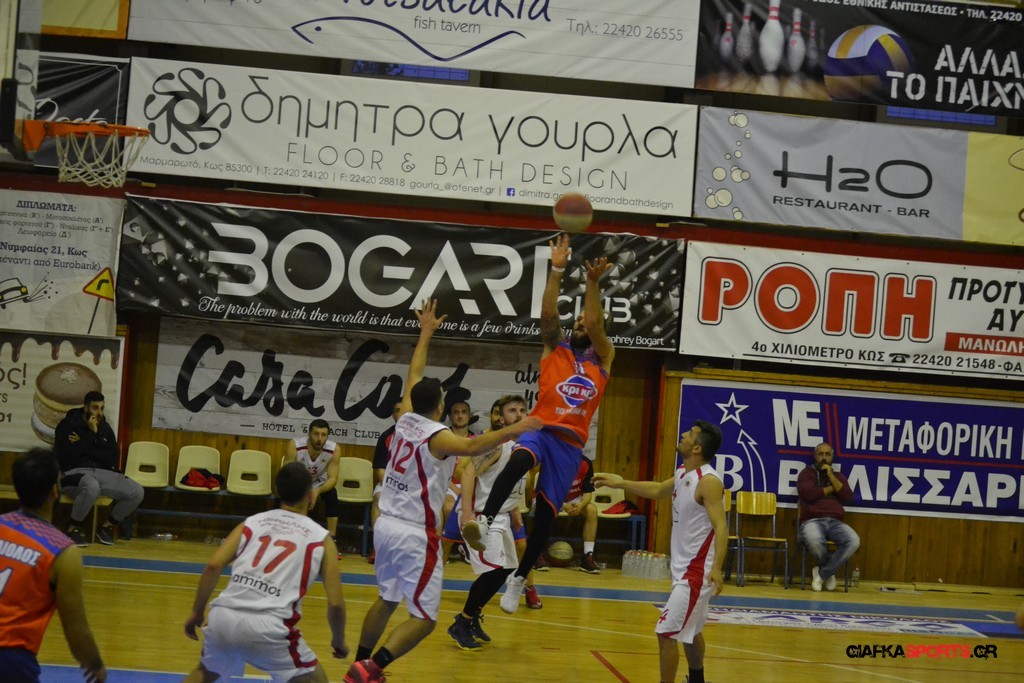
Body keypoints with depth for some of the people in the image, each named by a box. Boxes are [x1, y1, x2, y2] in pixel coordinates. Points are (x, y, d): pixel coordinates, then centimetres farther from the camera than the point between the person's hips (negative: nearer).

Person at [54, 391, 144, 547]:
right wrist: (91, 434, -13)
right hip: (74, 473, -5)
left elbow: (114, 460, 3)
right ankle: (74, 529, -17)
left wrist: (83, 447, -7)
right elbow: (65, 456, -16)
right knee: (92, 486, -42)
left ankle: (107, 527, 5)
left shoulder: (105, 427, 13)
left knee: (137, 492, -16)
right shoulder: (68, 424, -1)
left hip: (102, 473, 5)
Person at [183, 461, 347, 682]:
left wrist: (196, 612, 17)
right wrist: (339, 641, 27)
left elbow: (213, 566, 7)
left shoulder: (253, 522, 20)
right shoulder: (321, 538, 14)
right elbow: (335, 603, 10)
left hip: (223, 617, 4)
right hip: (267, 626, -4)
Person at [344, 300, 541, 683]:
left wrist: (426, 332, 29)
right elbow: (472, 447, -38)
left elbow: (414, 376, 20)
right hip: (415, 534, -8)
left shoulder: (405, 420, 5)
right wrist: (514, 430, -41)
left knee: (386, 600, 23)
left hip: (386, 525, 8)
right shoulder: (437, 436, -16)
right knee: (424, 617, -4)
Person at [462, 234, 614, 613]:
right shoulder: (554, 351, 13)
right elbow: (548, 314, -3)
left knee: (546, 513, 2)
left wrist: (593, 282, -17)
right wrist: (557, 271, -14)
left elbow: (596, 324, -4)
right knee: (519, 461, -38)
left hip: (571, 442, 2)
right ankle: (484, 521, -50)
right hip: (540, 429, -2)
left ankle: (519, 579, 16)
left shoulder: (602, 361, 13)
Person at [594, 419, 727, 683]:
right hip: (684, 568, 10)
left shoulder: (708, 481, -21)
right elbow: (657, 490, 28)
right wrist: (621, 483, 28)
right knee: (690, 630, 25)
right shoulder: (683, 474, 7)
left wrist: (716, 568, -37)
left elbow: (721, 527, -27)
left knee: (666, 632, -12)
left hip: (697, 571, -10)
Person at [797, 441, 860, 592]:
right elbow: (809, 494, -8)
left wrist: (831, 476, 1)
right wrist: (831, 489, 4)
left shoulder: (838, 477, 23)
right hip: (812, 521, -3)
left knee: (854, 541, -30)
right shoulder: (807, 473, 12)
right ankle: (830, 571, -8)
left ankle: (822, 573, -15)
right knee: (814, 540, -41)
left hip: (835, 522, 3)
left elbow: (848, 498, 4)